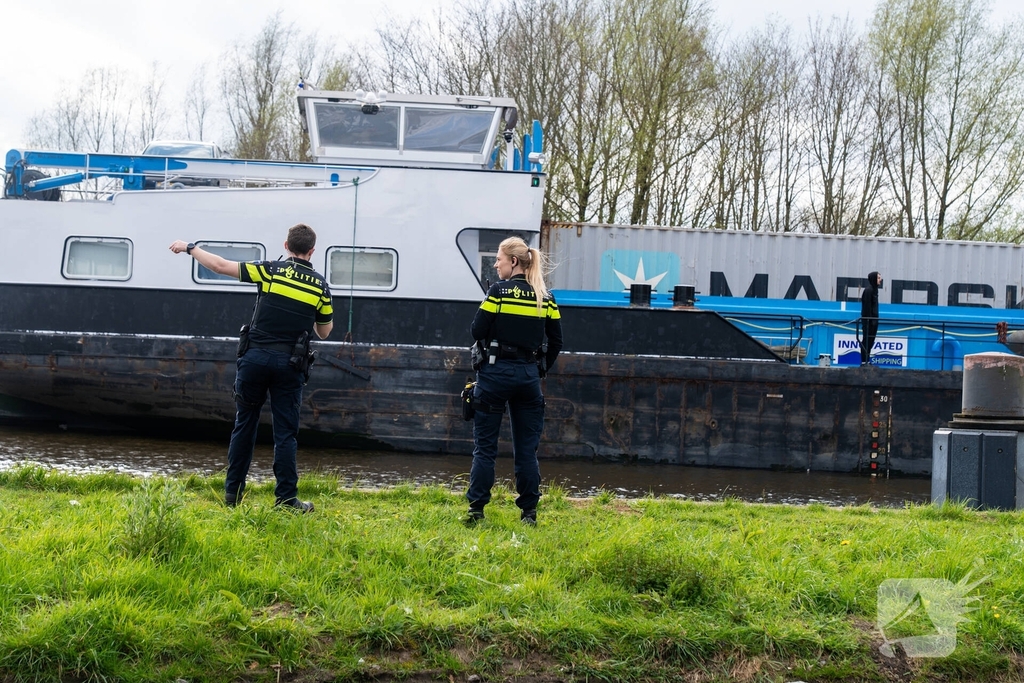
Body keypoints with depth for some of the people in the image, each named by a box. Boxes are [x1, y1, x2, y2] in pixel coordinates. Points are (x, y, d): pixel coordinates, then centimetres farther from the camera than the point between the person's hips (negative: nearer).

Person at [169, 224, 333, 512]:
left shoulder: (270, 270, -1)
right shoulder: (320, 286, 3)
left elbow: (220, 265, 1)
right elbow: (324, 332, 14)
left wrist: (190, 248, 15)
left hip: (255, 357, 0)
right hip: (289, 365, 0)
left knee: (244, 425, 12)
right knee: (285, 433, 4)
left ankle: (232, 493, 17)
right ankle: (287, 499, 3)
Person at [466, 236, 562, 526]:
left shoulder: (499, 291, -8)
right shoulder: (545, 297, 6)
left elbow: (478, 331, -10)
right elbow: (556, 342, 6)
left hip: (496, 372, -4)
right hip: (529, 376, 4)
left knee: (485, 446, 4)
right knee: (527, 448, 9)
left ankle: (476, 509, 4)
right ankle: (529, 511, 10)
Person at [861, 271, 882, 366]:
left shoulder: (874, 289, 14)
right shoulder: (868, 290, -14)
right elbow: (867, 306, -18)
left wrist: (875, 320, 14)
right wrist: (869, 320, -20)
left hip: (874, 319, 9)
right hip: (868, 319, -9)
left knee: (870, 340, 11)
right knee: (867, 340, -5)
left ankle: (867, 361, 16)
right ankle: (864, 361, -1)